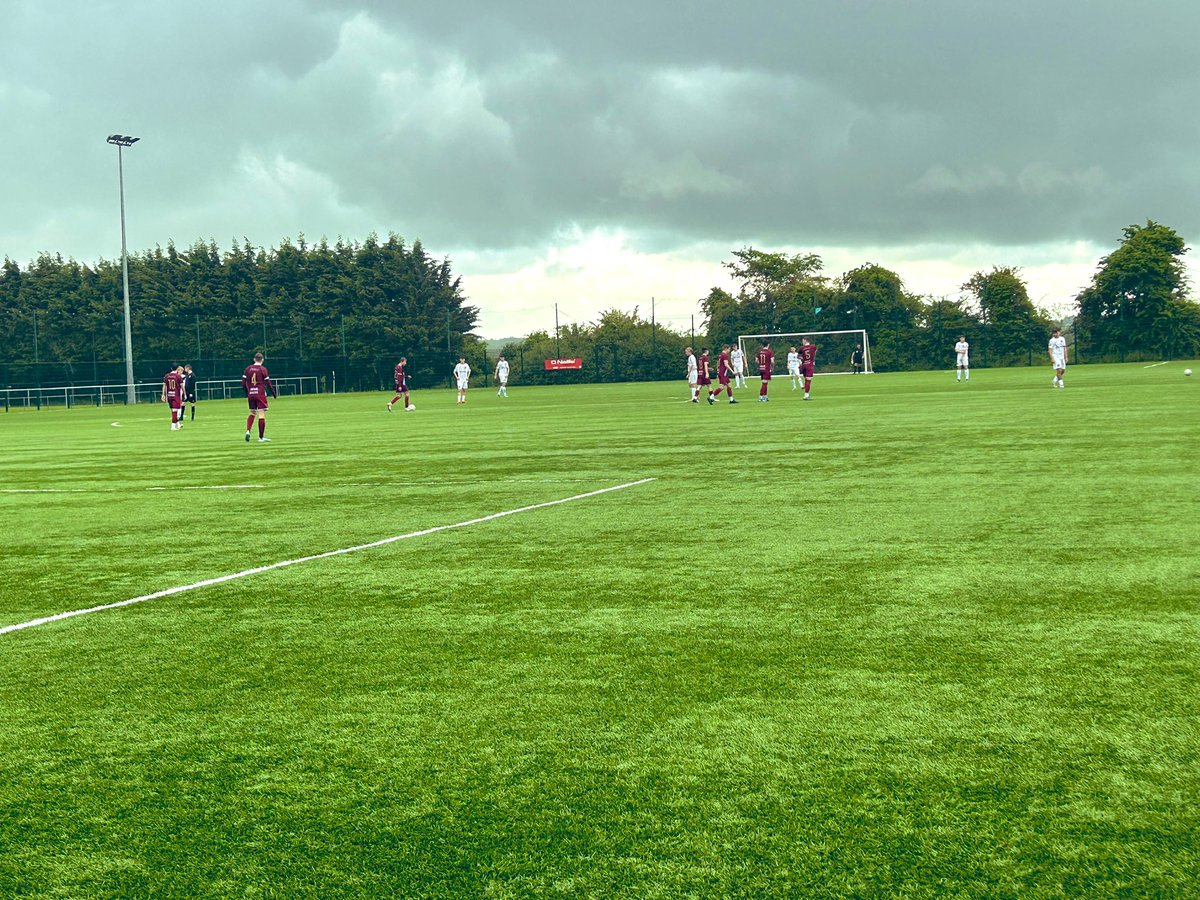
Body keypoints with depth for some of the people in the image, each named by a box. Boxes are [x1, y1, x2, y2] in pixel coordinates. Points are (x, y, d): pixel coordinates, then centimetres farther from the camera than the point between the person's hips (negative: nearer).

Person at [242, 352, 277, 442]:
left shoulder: (248, 369, 7)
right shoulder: (263, 369, -5)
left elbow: (243, 383, 7)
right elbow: (268, 383, -6)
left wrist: (247, 394, 19)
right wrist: (274, 395, 4)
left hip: (251, 394, 5)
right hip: (261, 394, -4)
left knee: (252, 413, 18)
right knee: (262, 414, -2)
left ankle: (248, 431, -3)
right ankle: (261, 437, -2)